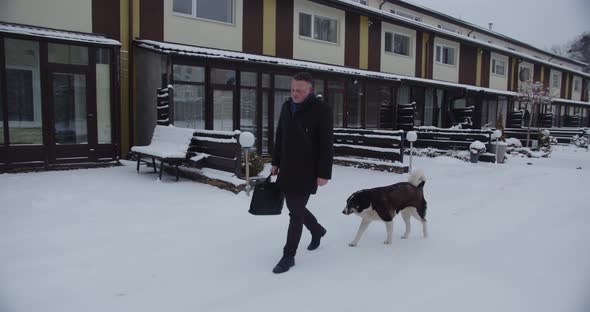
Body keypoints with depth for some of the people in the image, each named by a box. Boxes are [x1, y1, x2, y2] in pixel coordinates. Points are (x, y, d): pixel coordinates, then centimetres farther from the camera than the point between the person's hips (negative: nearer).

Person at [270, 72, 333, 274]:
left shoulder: (321, 110, -12)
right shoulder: (287, 106, 8)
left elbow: (326, 145, -14)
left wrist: (324, 173, -16)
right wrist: (275, 162, 15)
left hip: (306, 171, -7)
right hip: (287, 169, 7)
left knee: (296, 212, -3)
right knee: (294, 207, 18)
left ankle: (289, 256, 10)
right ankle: (317, 231, 44)